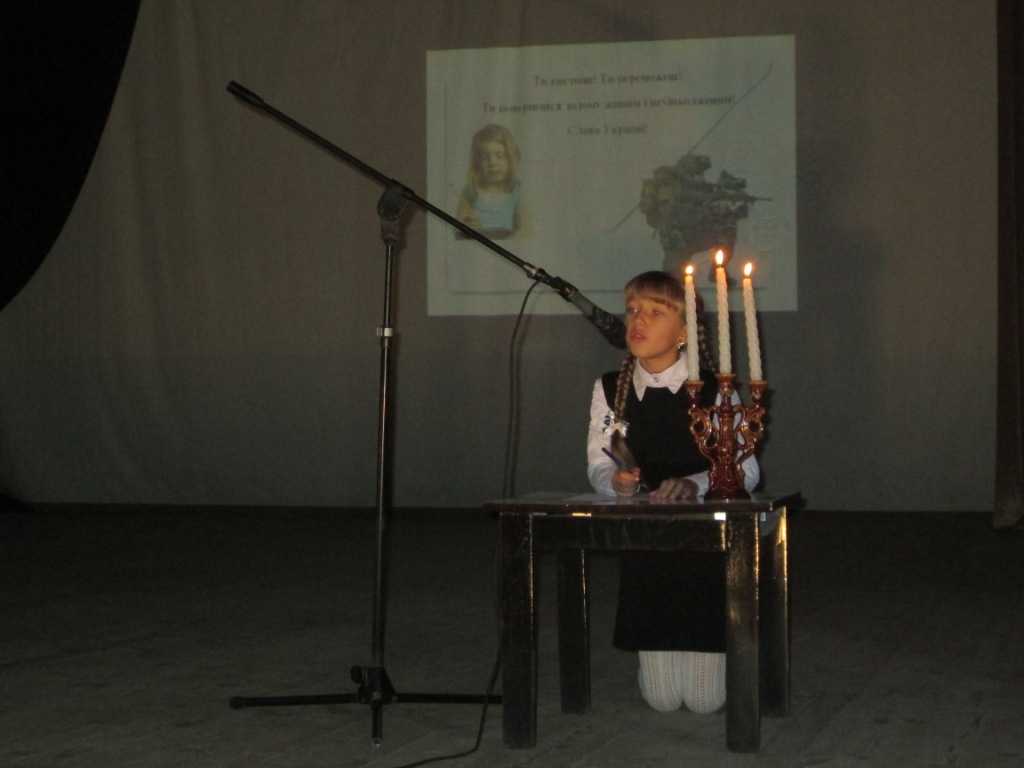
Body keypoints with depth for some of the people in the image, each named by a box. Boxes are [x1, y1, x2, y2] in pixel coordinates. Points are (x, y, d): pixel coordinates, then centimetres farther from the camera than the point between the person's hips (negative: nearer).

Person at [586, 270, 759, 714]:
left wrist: (694, 484, -31)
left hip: (708, 545, -3)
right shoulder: (610, 390, 0)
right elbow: (598, 466, 3)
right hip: (644, 549, 3)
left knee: (706, 701, 1)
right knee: (662, 701, 6)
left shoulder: (714, 393, -10)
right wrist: (615, 481, -20)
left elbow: (746, 469, -13)